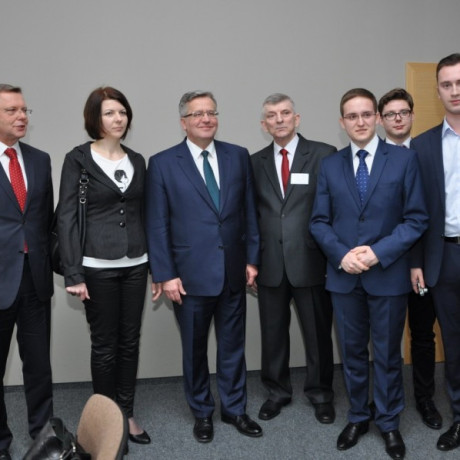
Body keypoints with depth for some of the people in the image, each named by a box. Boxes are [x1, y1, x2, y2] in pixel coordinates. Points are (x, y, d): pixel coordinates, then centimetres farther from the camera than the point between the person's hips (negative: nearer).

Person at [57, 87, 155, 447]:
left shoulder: (137, 160, 9)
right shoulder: (78, 159, -4)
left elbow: (143, 213, 12)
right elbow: (67, 217, -8)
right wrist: (73, 273, -13)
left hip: (135, 264, 4)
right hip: (98, 266, -4)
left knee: (130, 340, 11)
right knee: (105, 344, 6)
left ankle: (127, 414, 27)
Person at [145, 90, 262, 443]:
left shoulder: (239, 156, 4)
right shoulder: (163, 163, -4)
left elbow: (249, 212, 7)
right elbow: (157, 225, -5)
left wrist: (252, 259, 4)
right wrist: (166, 275, -9)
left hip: (233, 272, 2)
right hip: (191, 274, -2)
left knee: (233, 345, 14)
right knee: (194, 349, 13)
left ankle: (234, 408, 33)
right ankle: (202, 412, 33)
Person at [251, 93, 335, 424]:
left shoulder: (324, 155, -2)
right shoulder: (255, 162, 9)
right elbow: (251, 213, 11)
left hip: (311, 260, -3)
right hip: (270, 263, 3)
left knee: (317, 332, 10)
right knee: (273, 332, 13)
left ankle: (320, 393, 31)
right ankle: (277, 391, 33)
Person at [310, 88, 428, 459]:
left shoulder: (405, 159, -2)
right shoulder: (330, 166, 6)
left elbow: (416, 218, -6)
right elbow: (319, 221, 4)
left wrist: (379, 252, -17)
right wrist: (341, 254, -13)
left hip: (388, 274, -2)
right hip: (344, 275, 2)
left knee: (387, 354, 11)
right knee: (353, 352, 14)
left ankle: (389, 423, 29)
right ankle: (358, 417, 32)